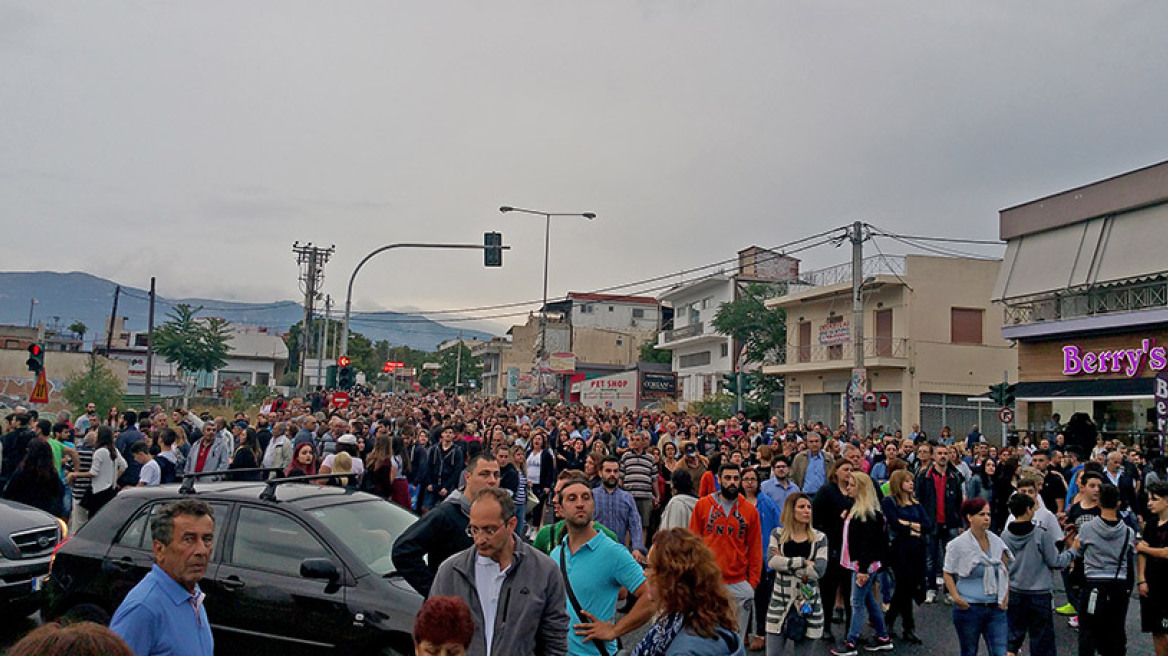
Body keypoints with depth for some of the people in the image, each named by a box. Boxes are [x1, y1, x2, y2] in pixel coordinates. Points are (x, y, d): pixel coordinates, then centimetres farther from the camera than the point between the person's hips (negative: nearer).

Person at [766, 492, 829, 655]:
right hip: (780, 602, 0)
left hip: (808, 602, 0)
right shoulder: (777, 533, 2)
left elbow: (819, 570, -12)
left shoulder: (820, 538, 2)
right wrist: (804, 562, -16)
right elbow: (771, 561, -14)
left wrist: (785, 563, -11)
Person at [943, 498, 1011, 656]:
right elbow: (948, 573, -4)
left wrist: (1006, 596, 8)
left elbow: (1006, 570, 18)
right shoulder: (959, 544, -8)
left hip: (996, 608, 3)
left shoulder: (997, 542, 6)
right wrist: (956, 598, -15)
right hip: (969, 608, -3)